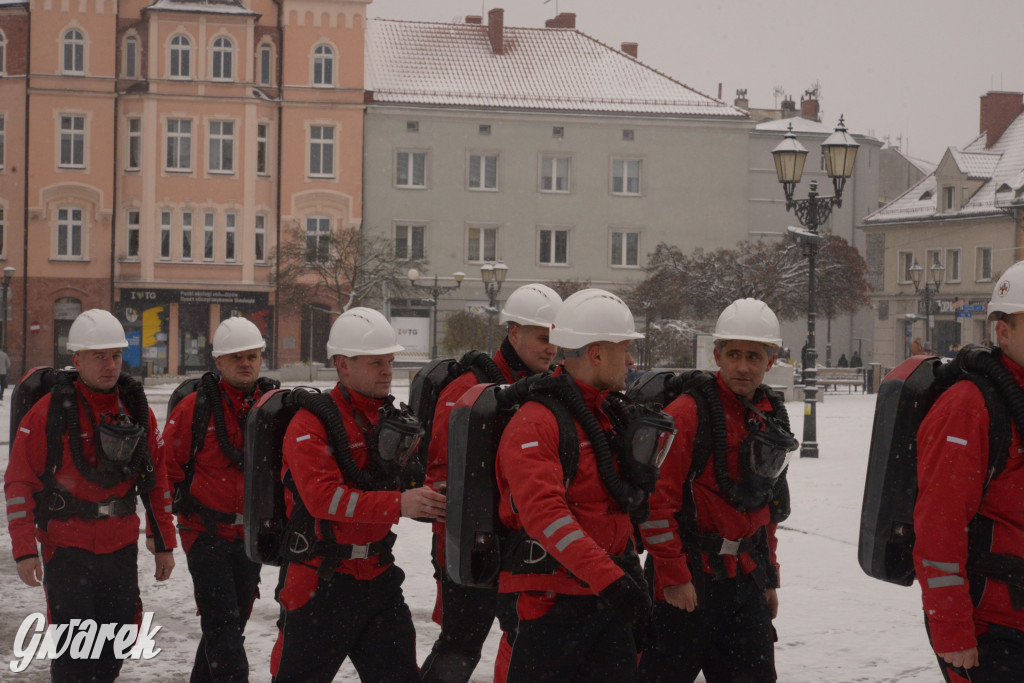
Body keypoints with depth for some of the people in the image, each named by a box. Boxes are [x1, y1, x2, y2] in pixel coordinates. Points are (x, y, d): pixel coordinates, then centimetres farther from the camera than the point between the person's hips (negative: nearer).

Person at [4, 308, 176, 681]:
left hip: (121, 548, 5)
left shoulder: (137, 409, 4)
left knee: (115, 650, 9)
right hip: (66, 549, -4)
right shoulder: (49, 412, -10)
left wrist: (164, 544, 11)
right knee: (74, 653, -6)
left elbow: (156, 479, 12)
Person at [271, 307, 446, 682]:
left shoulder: (390, 417, 10)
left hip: (377, 575, 6)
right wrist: (398, 504, -32)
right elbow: (324, 497, -25)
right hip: (320, 579, -6)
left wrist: (427, 500, -4)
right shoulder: (311, 423, -13)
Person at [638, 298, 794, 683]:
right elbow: (656, 500, -16)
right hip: (689, 584, -7)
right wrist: (674, 575, -17)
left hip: (746, 579, 7)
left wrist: (769, 577, 21)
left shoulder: (769, 419, 13)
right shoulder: (687, 414, -12)